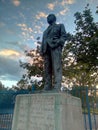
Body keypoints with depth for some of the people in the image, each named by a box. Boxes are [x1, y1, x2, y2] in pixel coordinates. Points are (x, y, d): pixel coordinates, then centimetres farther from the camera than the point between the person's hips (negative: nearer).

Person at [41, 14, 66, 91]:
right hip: (47, 49, 5)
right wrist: (42, 51, 8)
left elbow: (64, 36, 7)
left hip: (55, 47, -5)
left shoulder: (60, 26, 23)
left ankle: (57, 88, -24)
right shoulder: (46, 30, 35)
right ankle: (47, 88, -8)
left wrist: (58, 43, -12)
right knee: (47, 69, -6)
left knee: (56, 67, -18)